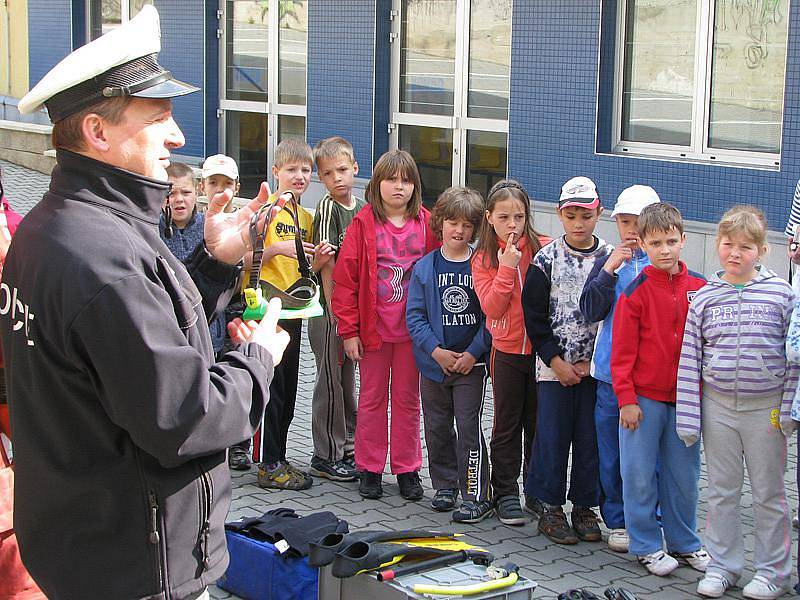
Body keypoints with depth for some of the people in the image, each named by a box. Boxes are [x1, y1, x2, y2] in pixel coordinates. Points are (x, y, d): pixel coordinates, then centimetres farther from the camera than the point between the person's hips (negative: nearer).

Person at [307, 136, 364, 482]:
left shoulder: (361, 208, 8)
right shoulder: (328, 208, -12)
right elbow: (327, 265, -15)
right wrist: (335, 314, -17)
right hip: (330, 310, -7)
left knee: (347, 380, 16)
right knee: (331, 382, 1)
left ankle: (347, 447, 27)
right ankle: (325, 457, 10)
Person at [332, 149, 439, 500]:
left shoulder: (426, 224, 0)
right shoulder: (363, 224, -5)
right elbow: (345, 279, -6)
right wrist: (348, 330, -9)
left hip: (413, 329, 1)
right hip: (373, 327, -1)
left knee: (407, 399, 10)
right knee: (372, 398, 9)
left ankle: (407, 469, 20)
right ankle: (370, 469, 19)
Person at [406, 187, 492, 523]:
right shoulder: (425, 267, 1)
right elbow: (415, 315, -1)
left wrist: (473, 353, -13)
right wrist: (437, 351, -11)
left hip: (472, 363, -3)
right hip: (434, 363, 3)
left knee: (469, 426, -6)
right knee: (437, 427, 12)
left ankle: (476, 496, 0)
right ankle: (445, 485, 27)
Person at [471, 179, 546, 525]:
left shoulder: (544, 249, -6)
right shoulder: (483, 259, -2)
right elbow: (491, 308, -13)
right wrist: (506, 268, -20)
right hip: (507, 351, 0)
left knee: (538, 423, 10)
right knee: (507, 425, 8)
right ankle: (505, 494, 17)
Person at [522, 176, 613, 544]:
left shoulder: (610, 259, 2)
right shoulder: (547, 259, -1)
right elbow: (534, 314, -1)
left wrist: (595, 361, -4)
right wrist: (555, 360, -7)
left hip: (597, 366, 1)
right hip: (555, 365, -1)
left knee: (591, 437, 5)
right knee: (552, 435, 0)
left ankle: (584, 506, 18)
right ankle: (548, 506, 12)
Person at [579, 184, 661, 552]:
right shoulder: (608, 263, 8)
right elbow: (591, 312, -3)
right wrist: (609, 270, -11)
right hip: (611, 373, 2)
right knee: (611, 451, 8)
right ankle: (617, 521, 19)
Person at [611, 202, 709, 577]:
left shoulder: (699, 288, 4)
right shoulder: (636, 290, -8)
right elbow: (623, 350, -7)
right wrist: (626, 398, -10)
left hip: (685, 398, 4)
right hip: (644, 397, -3)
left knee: (684, 474, 12)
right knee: (640, 474, 3)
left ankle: (683, 542, 28)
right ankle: (646, 545, 17)